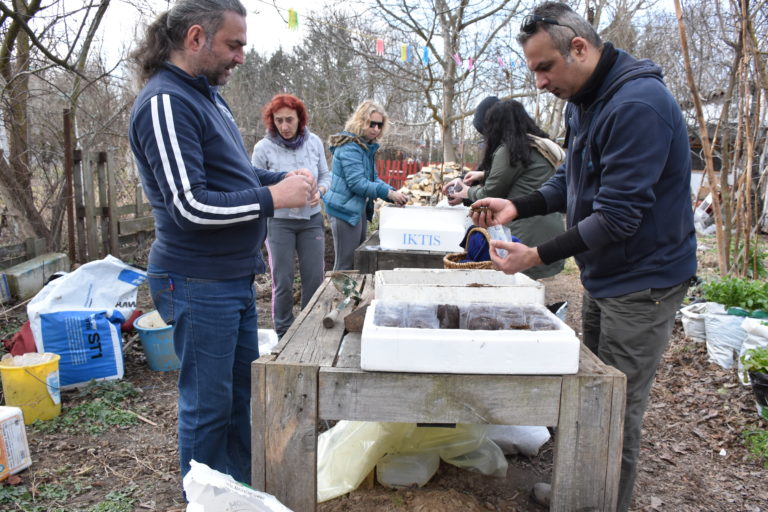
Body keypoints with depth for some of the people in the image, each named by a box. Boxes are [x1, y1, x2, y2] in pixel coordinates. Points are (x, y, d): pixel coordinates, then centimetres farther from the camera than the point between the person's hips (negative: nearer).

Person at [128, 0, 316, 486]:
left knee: (242, 389, 20)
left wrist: (283, 178, 5)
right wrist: (275, 198, -18)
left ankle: (243, 489, 38)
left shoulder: (207, 95, 12)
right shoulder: (165, 102, -17)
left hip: (236, 277, 10)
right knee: (208, 404, 6)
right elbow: (190, 206, -22)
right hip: (199, 283, -9)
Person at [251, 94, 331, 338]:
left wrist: (319, 192, -11)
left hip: (311, 220, 3)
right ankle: (283, 334, 22)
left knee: (315, 279, 6)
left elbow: (325, 176, 9)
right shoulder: (263, 148, -10)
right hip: (279, 221, -3)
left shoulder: (314, 142, -1)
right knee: (282, 281, 4)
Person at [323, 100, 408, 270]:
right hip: (346, 210, -10)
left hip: (359, 209, 10)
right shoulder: (349, 147, -17)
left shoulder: (367, 147, 13)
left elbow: (373, 179, 14)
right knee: (346, 264, -4)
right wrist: (389, 193, -24)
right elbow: (357, 183, -24)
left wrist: (393, 194, -3)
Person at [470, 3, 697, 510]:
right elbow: (570, 180, 14)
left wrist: (538, 256, -25)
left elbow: (617, 215, -27)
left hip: (643, 279, -9)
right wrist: (517, 207, -2)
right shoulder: (583, 102, 8)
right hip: (603, 276, 10)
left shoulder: (638, 104, -24)